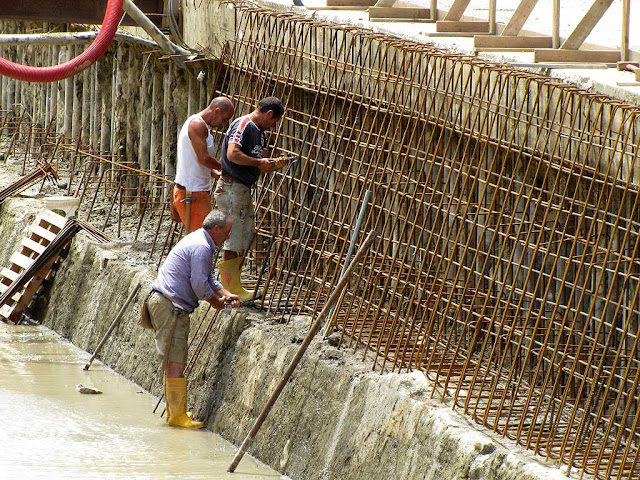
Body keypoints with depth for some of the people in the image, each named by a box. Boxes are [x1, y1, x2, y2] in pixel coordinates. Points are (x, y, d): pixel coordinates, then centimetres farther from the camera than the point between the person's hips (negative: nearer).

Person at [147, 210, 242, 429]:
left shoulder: (198, 241, 20)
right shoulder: (201, 247, -14)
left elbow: (208, 278, 26)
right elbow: (199, 284, -18)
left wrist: (226, 294, 12)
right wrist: (216, 301, 0)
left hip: (162, 302, 11)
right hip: (170, 306, -11)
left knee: (173, 362, 15)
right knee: (175, 362, -10)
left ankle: (174, 411, 20)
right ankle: (177, 415, -10)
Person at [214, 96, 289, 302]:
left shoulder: (260, 132, 18)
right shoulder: (243, 125, -12)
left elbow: (259, 167, 22)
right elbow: (233, 154, -26)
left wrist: (275, 163, 3)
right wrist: (259, 162, -16)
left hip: (244, 189, 10)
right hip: (232, 189, -10)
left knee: (245, 239, 13)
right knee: (234, 240, -7)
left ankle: (233, 287, 19)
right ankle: (232, 289, -4)